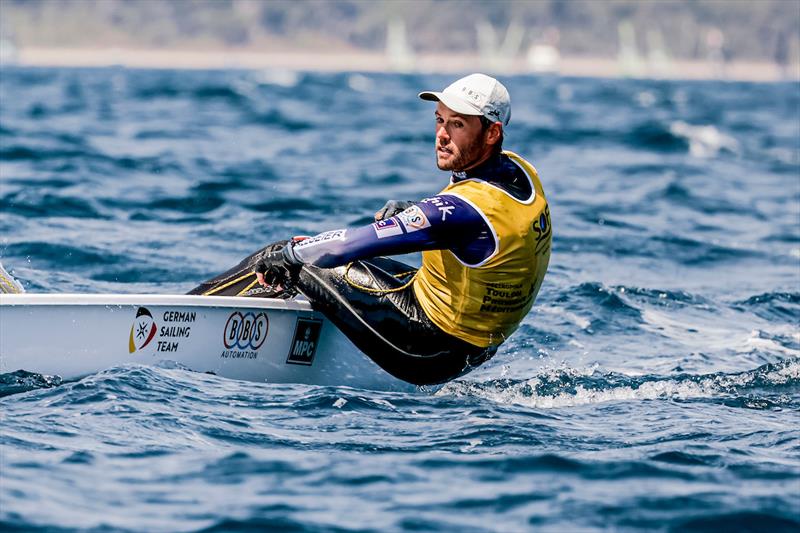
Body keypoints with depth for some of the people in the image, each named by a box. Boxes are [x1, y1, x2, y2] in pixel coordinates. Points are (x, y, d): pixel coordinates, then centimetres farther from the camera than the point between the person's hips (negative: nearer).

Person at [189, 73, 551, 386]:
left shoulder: (470, 207, -31)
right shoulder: (519, 170, -3)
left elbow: (363, 242, -29)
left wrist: (291, 254, -16)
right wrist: (411, 212, 8)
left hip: (427, 353, -9)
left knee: (290, 263, -3)